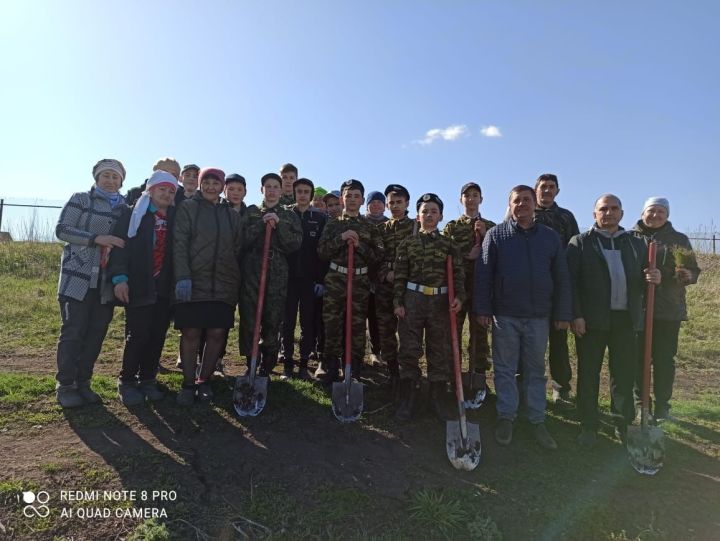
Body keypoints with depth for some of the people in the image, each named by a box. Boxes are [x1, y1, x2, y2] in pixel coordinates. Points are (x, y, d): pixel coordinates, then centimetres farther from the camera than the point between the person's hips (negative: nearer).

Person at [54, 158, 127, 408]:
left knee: (97, 333, 6)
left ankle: (83, 383, 18)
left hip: (106, 282, 4)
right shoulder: (80, 199, 3)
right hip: (78, 277, -4)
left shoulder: (124, 208, 13)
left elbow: (127, 241, 17)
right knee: (73, 331, -1)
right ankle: (65, 387, 9)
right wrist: (97, 238, -18)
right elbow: (61, 229, -6)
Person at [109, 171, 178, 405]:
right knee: (138, 335, -2)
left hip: (165, 288, 4)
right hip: (139, 287, -3)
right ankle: (127, 382, 15)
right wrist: (119, 277, -16)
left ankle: (148, 380, 22)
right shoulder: (134, 214, 2)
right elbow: (119, 245, -6)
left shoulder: (176, 218, 12)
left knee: (157, 336, 7)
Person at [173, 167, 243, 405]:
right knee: (191, 333, -1)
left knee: (217, 333, 2)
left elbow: (238, 249, 16)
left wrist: (236, 281, 10)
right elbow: (179, 244, -5)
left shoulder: (232, 215, 14)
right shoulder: (187, 208, 4)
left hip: (223, 285, 3)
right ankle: (188, 383, 15)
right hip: (193, 282, -3)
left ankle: (204, 381, 19)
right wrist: (182, 276, -15)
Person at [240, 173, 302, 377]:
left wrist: (278, 225, -8)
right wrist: (262, 224, -8)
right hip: (251, 271, 0)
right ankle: (250, 366, 11)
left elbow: (295, 244, 2)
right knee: (249, 320, -3)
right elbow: (242, 240, 1)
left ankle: (266, 368, 12)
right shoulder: (251, 212, 14)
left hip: (278, 274, 0)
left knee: (273, 322, 1)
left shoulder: (290, 216, 15)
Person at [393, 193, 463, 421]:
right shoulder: (407, 243, 5)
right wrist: (398, 301, -4)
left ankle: (439, 399, 21)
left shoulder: (449, 244, 7)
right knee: (409, 350, 2)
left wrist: (459, 296, -13)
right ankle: (408, 399, 13)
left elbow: (458, 273, 3)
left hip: (440, 301, 1)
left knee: (439, 351, 8)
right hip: (412, 299, 0)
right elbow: (400, 275, 3)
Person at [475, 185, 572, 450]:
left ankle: (537, 421, 22)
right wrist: (482, 309, -7)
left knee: (536, 369, 11)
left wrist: (563, 314, 4)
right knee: (505, 368, 6)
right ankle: (506, 417, 19)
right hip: (505, 315, -2)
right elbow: (483, 274, -2)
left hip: (539, 316, 2)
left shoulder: (550, 237, 8)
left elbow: (561, 278, 8)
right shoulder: (496, 234, 2)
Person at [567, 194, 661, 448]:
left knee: (624, 375, 10)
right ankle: (589, 426, 19)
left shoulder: (636, 243, 14)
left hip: (626, 319, 3)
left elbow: (642, 279, 15)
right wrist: (576, 315, -14)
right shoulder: (580, 242, 2)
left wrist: (653, 278, -9)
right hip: (591, 319, -3)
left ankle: (624, 425, 26)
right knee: (588, 375, 6)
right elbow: (571, 282, -5)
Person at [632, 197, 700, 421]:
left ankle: (662, 405, 19)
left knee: (664, 359, 6)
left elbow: (694, 271, 10)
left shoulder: (679, 240, 8)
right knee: (637, 357, 5)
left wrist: (687, 275, -11)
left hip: (668, 310, 1)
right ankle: (640, 401, 19)